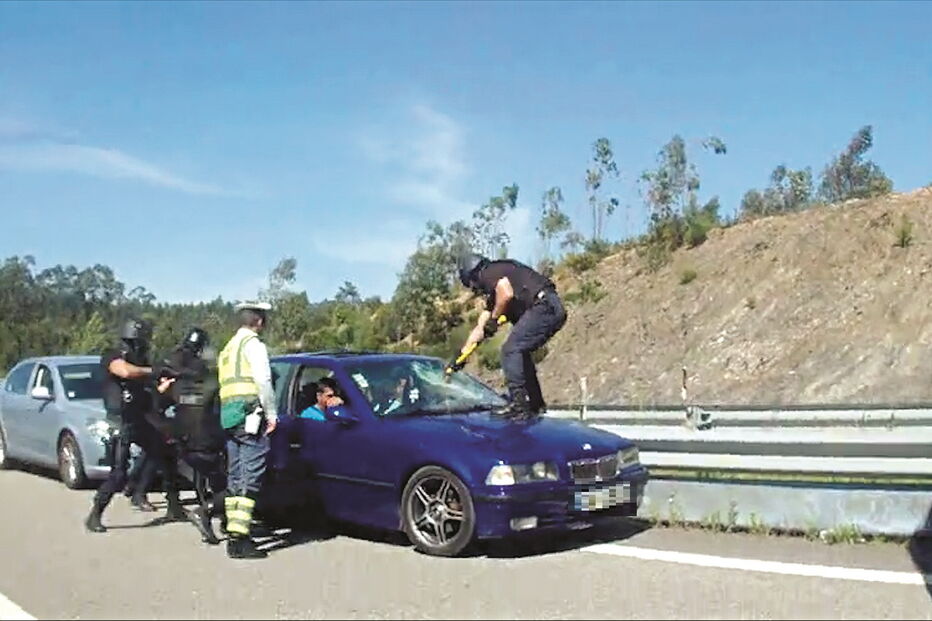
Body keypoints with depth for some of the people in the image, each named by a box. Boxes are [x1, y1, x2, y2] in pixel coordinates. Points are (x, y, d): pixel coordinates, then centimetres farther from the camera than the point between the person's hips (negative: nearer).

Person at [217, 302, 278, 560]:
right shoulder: (253, 344, -3)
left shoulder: (228, 348, 25)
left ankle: (234, 532, 15)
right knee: (250, 477, -11)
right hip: (250, 415, -9)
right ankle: (239, 538, -17)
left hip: (228, 418, 9)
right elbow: (263, 381, -13)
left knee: (235, 477, 12)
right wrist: (272, 413, -7)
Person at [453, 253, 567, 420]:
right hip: (556, 310, 10)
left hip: (544, 306, -10)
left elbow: (507, 293, -18)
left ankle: (519, 405, -14)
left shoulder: (490, 273, 3)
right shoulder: (493, 294, 32)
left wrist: (494, 319, -3)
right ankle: (536, 404, 22)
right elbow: (479, 329, 34)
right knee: (520, 352, 19)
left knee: (511, 350, -10)